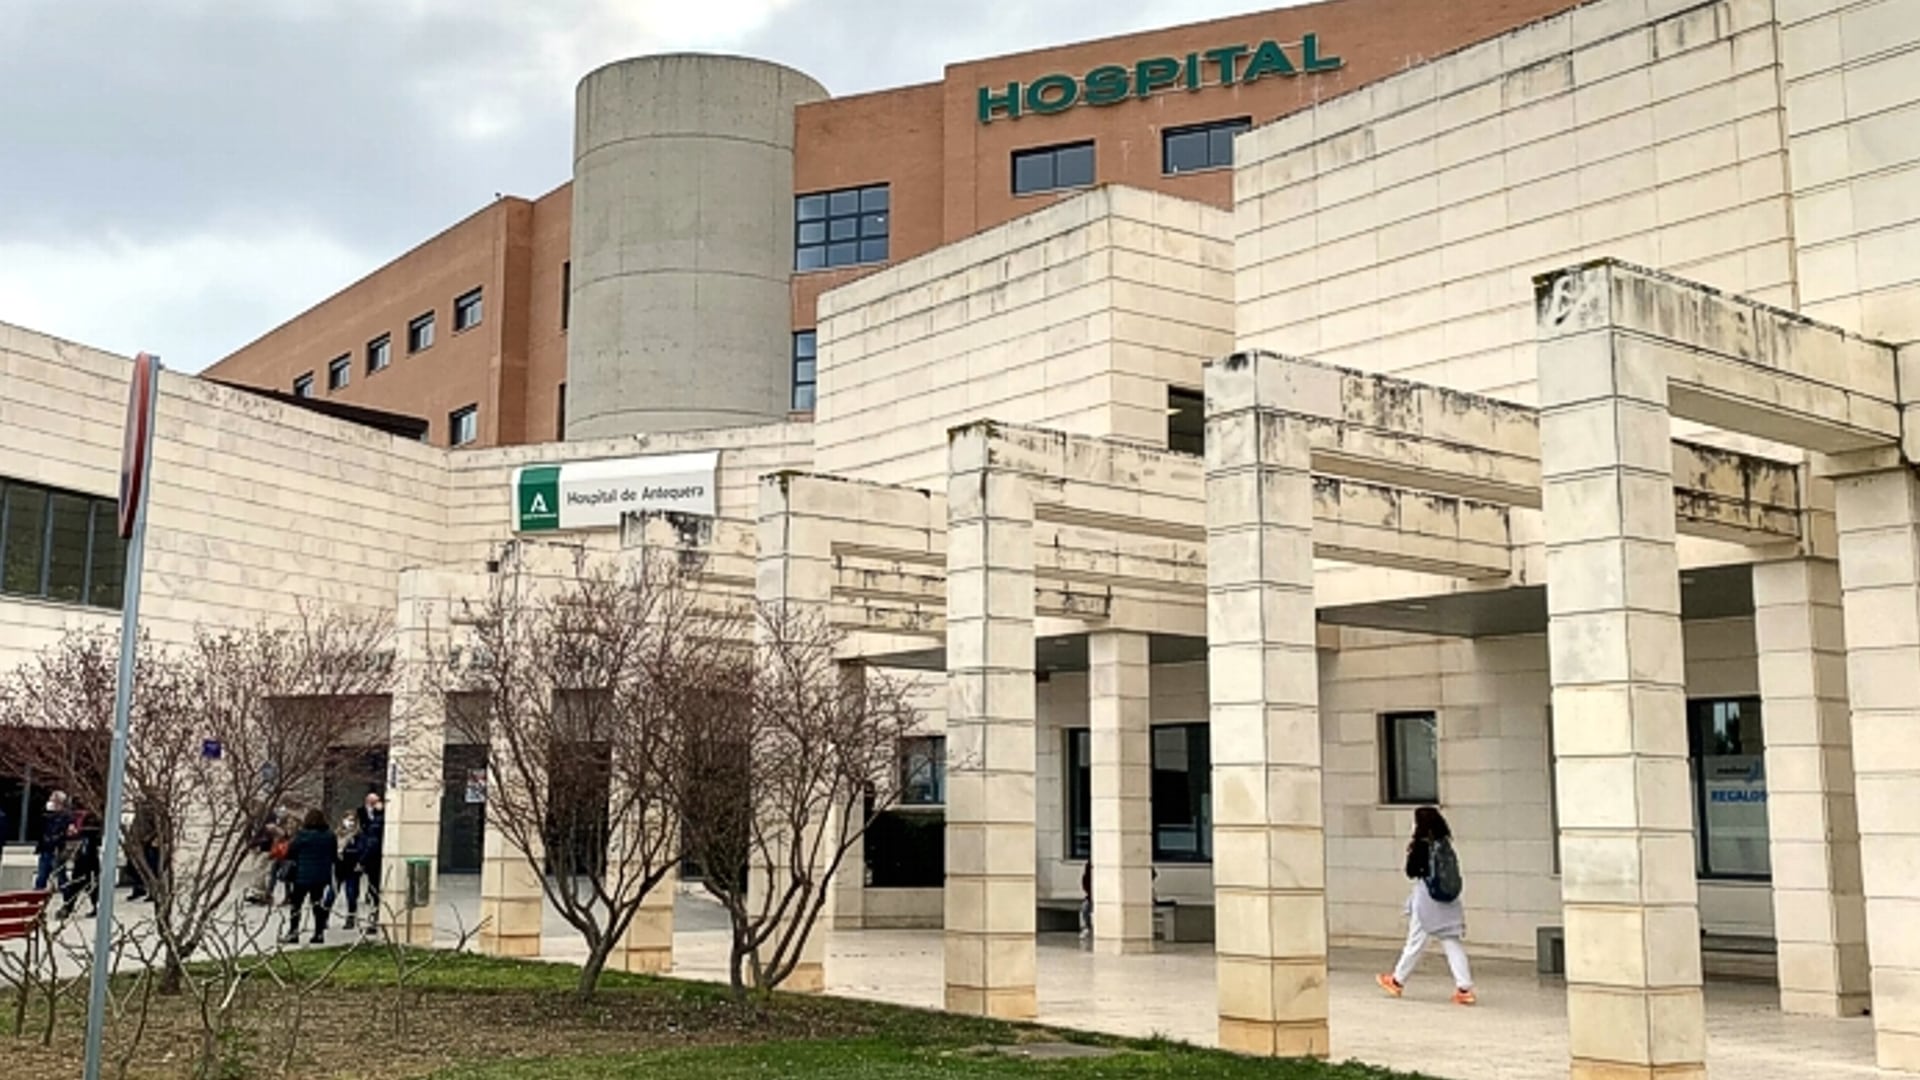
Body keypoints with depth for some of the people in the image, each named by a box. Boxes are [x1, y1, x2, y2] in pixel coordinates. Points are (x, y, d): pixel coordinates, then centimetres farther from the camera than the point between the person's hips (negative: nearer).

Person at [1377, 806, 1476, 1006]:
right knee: (1452, 943, 4)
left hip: (1427, 901, -5)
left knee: (1416, 943, 7)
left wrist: (1411, 853, 5)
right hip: (1448, 902, 5)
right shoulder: (1445, 844, 5)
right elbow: (1453, 871, 11)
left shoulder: (1422, 845, -12)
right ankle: (1464, 987, -3)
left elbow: (1411, 871, -9)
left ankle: (1397, 980, 22)